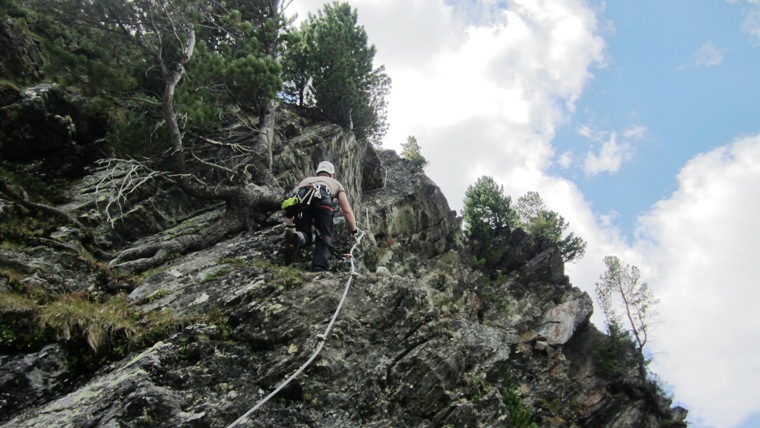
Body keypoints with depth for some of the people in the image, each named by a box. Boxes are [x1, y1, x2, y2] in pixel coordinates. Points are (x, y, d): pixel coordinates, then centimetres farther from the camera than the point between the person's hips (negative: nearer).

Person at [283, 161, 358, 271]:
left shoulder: (307, 179, 45)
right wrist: (354, 232, 37)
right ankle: (319, 269, -18)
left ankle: (297, 238, -22)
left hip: (301, 198, 2)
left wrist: (289, 228, 36)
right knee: (325, 237, 7)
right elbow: (347, 211, 30)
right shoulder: (336, 183, 40)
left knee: (305, 235, 16)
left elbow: (290, 206, 35)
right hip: (322, 198, -2)